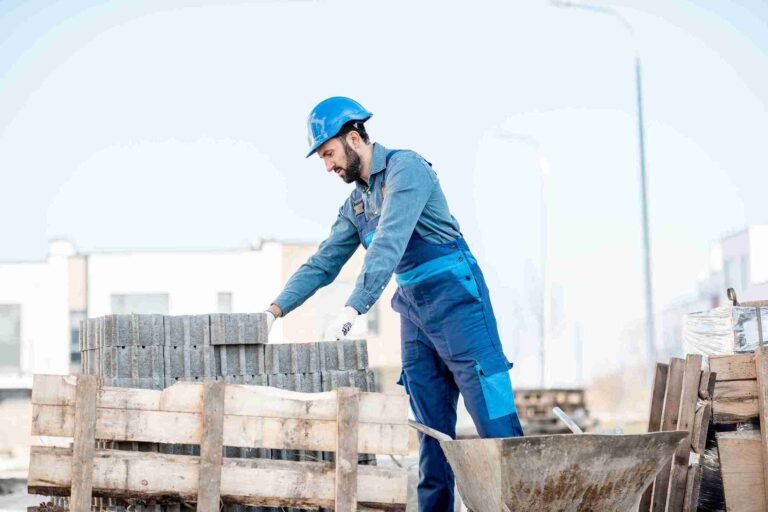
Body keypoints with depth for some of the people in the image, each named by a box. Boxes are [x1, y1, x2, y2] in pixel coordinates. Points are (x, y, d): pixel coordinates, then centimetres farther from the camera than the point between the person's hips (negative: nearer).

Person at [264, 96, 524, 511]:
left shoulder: (404, 168, -11)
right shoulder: (357, 202, 16)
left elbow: (389, 244, -23)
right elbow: (323, 263, 18)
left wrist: (354, 307, -31)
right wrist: (277, 309, 8)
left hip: (455, 296, -8)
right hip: (414, 311, 8)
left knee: (493, 417, -12)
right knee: (431, 429, 4)